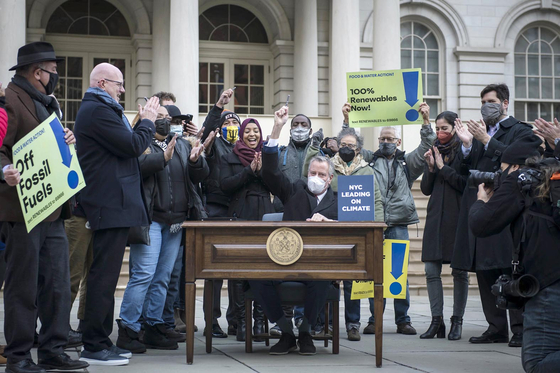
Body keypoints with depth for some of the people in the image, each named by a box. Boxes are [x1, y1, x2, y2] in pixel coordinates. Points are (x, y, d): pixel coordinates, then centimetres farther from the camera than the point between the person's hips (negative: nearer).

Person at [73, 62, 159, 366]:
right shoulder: (97, 111, -13)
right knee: (104, 276, -8)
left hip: (111, 204, 11)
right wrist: (148, 121, -2)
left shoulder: (98, 110, 21)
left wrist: (142, 122, 11)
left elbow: (125, 144, 20)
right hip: (111, 204, -11)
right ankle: (94, 346, -3)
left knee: (105, 276, 14)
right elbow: (133, 147, -17)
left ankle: (100, 340, 21)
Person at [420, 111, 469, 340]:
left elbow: (466, 184, -12)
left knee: (460, 271, 1)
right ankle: (437, 321, 5)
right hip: (436, 217, 5)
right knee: (431, 270, 0)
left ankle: (457, 321, 8)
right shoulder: (434, 152, 13)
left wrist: (443, 167, -10)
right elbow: (426, 189, 11)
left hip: (458, 217, -5)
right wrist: (431, 168, -4)